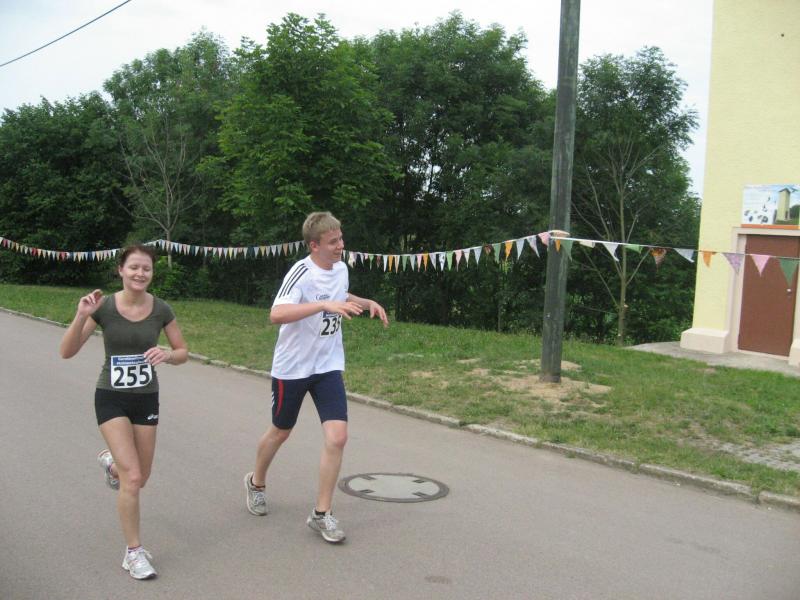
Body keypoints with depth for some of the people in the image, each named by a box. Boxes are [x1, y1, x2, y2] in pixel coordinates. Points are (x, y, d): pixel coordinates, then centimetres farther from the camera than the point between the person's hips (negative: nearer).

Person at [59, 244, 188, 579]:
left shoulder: (160, 309, -7)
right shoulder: (104, 307, -12)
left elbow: (183, 352, 2)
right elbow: (67, 352, -11)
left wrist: (167, 355, -21)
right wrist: (81, 316, -27)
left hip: (147, 400, 3)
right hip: (111, 399, -3)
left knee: (140, 478, 14)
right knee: (132, 477, -14)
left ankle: (111, 462, 49)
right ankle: (134, 552, 3)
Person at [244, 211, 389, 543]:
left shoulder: (341, 269, 2)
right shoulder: (301, 273, -21)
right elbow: (276, 314, -36)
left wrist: (366, 303, 8)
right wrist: (325, 305, -43)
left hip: (328, 366, 5)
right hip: (292, 367, -5)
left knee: (337, 437, -9)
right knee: (280, 432, 15)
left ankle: (321, 514, 4)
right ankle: (256, 483, 45)